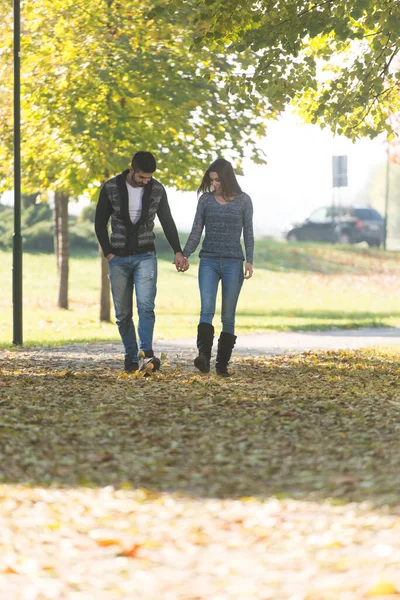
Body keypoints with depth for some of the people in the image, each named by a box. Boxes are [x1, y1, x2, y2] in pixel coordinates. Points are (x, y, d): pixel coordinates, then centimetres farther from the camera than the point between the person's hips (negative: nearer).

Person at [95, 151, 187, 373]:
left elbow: (167, 222, 8)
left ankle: (146, 354, -28)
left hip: (145, 256, -1)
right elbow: (100, 223, 3)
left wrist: (178, 251, 1)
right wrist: (108, 253, -3)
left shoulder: (157, 189, -3)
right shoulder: (111, 188, -6)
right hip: (118, 258, 1)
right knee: (123, 313, 3)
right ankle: (131, 358, 12)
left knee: (145, 305, -19)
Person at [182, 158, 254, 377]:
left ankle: (222, 364, 5)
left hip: (233, 262, 0)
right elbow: (196, 232, 9)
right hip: (209, 261, 0)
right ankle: (203, 355, -32)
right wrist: (184, 256, -2)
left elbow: (248, 233, 5)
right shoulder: (205, 199, 7)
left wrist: (249, 261, -6)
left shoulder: (243, 200, 4)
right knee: (207, 309, -18)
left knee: (228, 316, 1)